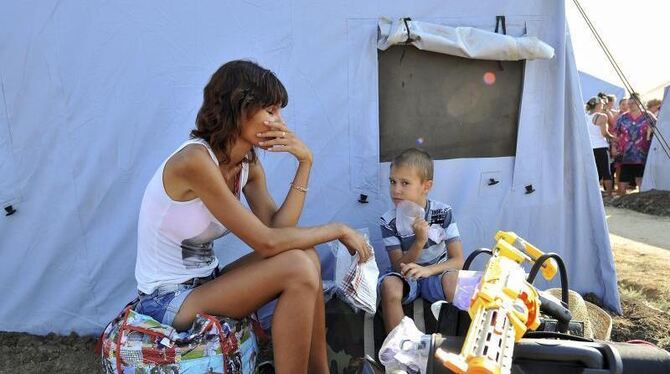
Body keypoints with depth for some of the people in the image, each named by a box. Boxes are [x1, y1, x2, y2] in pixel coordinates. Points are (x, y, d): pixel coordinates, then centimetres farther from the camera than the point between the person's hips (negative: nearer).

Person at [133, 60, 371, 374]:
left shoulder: (249, 163, 1)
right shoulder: (195, 160, -25)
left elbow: (277, 228, -10)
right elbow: (266, 242, -26)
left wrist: (305, 162, -12)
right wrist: (338, 229, -16)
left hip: (204, 282, 8)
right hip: (169, 300, -8)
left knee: (305, 256, -9)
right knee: (298, 268, -22)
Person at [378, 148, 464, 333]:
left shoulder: (443, 213, -13)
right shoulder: (389, 220, -15)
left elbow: (458, 260, -14)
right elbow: (398, 266, -16)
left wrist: (427, 270, -32)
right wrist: (419, 241, -33)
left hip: (436, 273, 0)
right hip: (405, 277, 0)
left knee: (454, 280, -33)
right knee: (389, 286, -34)